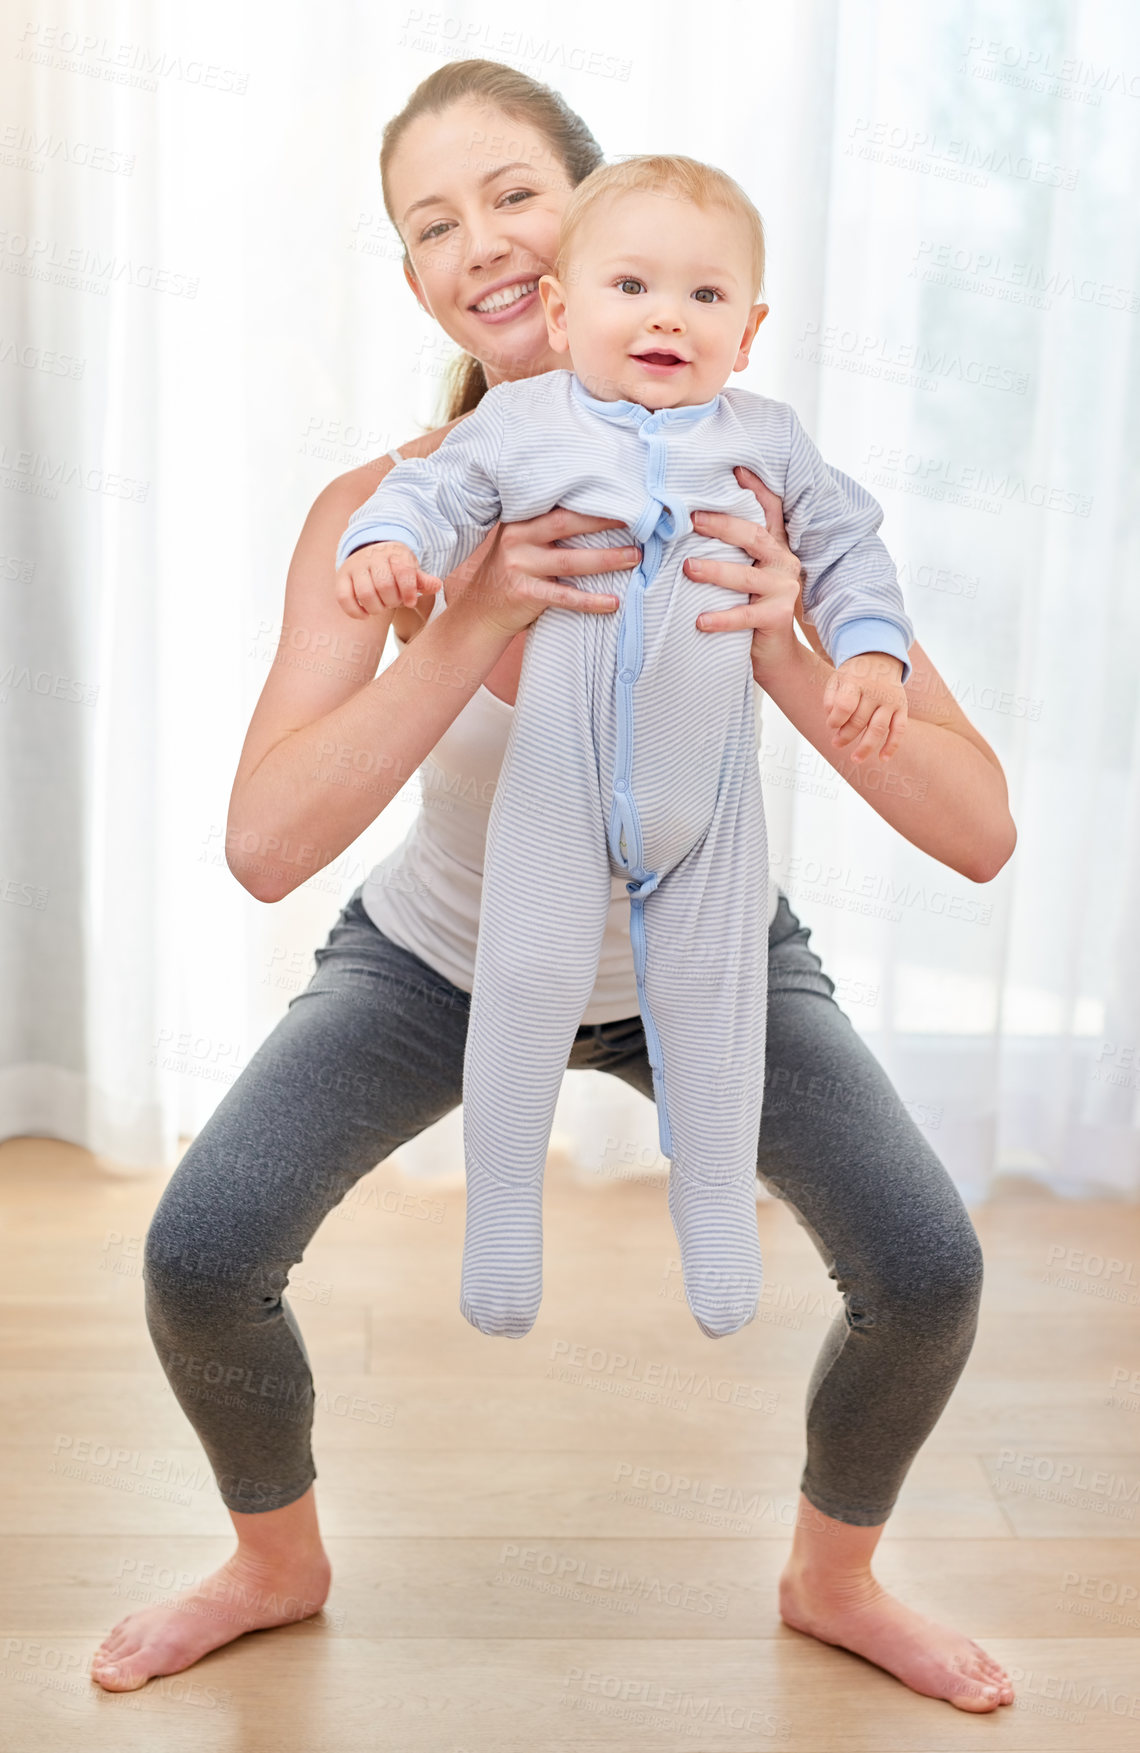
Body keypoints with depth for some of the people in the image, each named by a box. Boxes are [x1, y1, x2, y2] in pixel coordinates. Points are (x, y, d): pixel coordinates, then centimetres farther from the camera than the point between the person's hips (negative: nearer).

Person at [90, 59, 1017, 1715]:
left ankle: (834, 1578, 20)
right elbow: (265, 846, -35)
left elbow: (979, 831, -28)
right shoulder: (383, 512, -24)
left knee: (928, 1272, -14)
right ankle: (278, 1561, 21)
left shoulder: (756, 494, -24)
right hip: (443, 952, 0)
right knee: (199, 1256, -14)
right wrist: (479, 621, -45)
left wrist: (791, 657, -45)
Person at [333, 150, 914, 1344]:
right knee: (530, 975, -3)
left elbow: (844, 545, 12)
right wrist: (386, 542, -24)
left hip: (707, 784, 2)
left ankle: (715, 1201, 28)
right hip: (556, 776, -1)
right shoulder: (523, 422, 0)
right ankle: (502, 1200, 17)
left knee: (708, 991, 8)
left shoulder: (766, 441, 6)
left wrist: (871, 651, -3)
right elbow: (439, 489, -2)